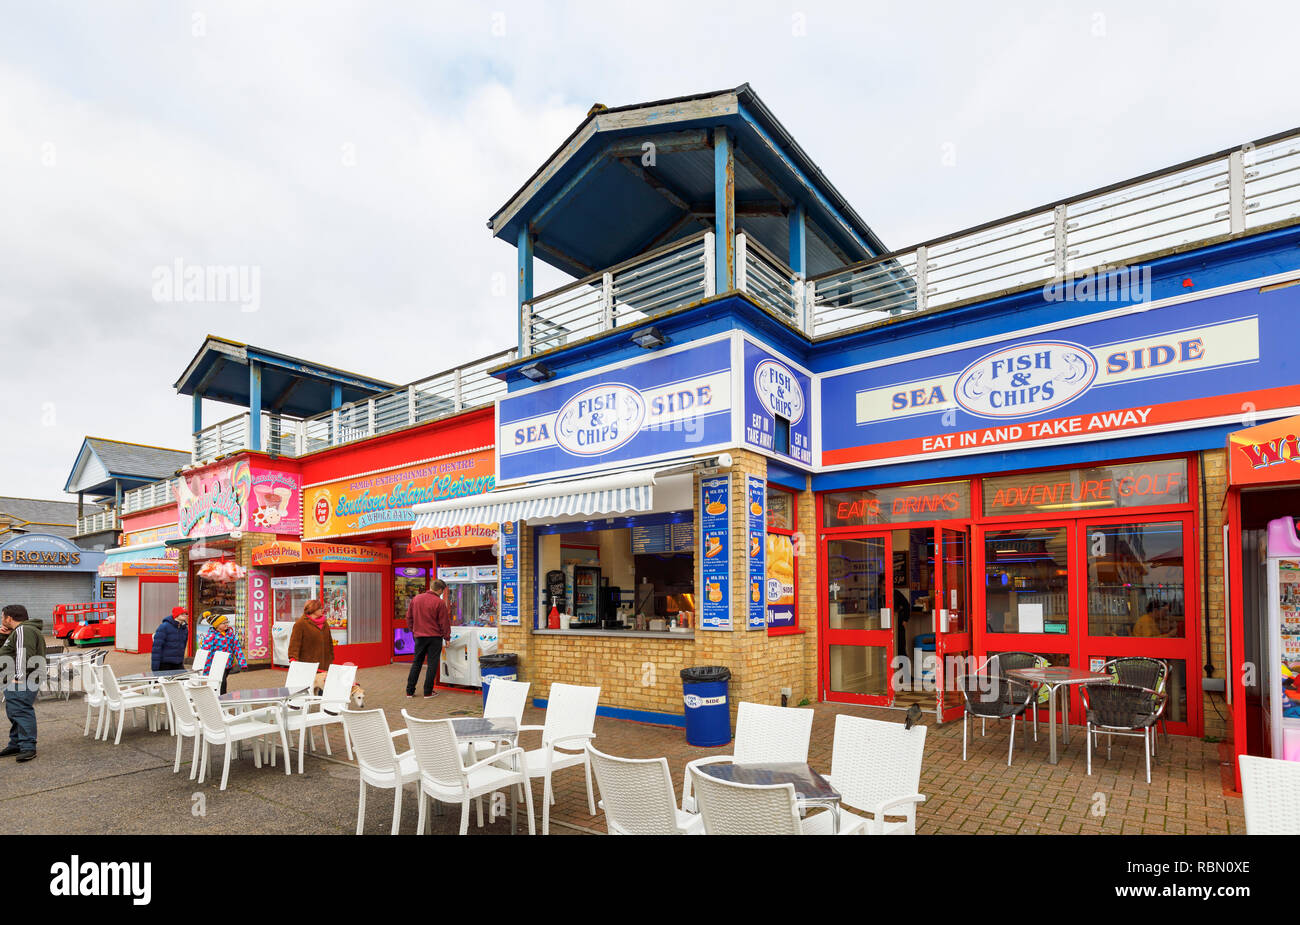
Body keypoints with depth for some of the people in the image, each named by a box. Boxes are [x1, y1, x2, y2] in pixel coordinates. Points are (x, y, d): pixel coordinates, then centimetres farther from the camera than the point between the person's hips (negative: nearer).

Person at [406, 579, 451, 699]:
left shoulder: (415, 599, 2)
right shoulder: (440, 602, -14)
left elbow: (409, 617, 10)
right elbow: (444, 622, -9)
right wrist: (447, 637, 2)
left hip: (419, 636, 5)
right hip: (434, 637, -5)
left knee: (416, 663, 15)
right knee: (432, 664, 4)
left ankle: (410, 691, 17)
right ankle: (428, 692, 7)